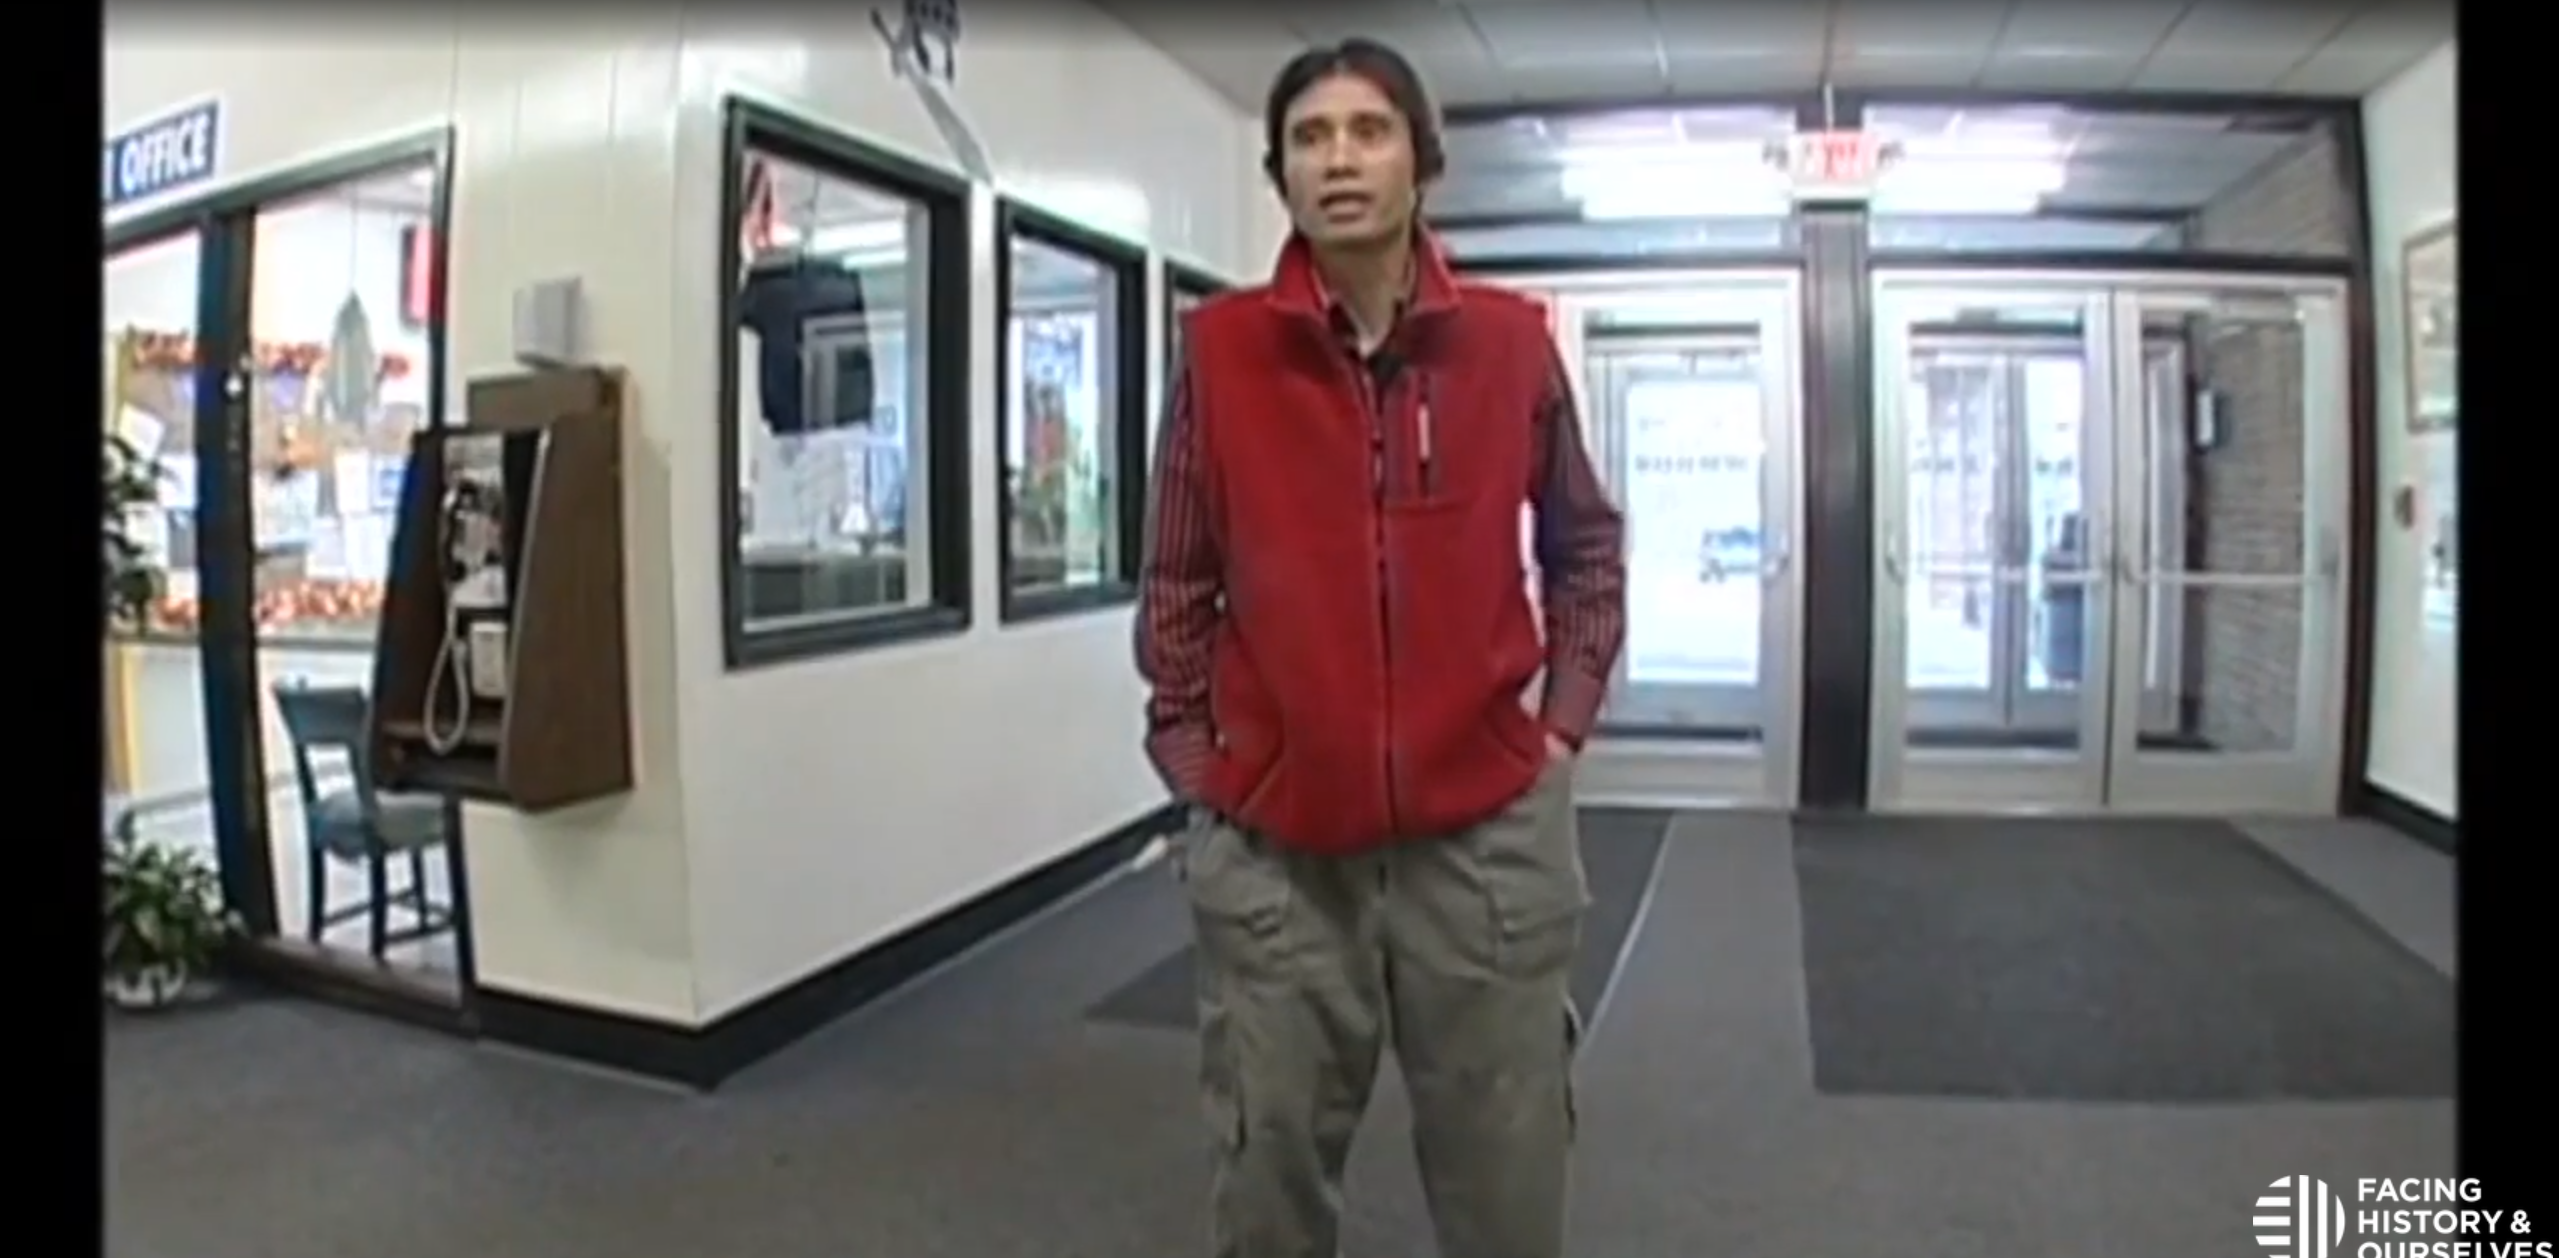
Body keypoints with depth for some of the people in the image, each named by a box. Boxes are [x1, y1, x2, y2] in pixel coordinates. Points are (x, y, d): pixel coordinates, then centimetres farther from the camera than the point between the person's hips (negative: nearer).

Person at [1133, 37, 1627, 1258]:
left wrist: (1564, 721, 4)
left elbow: (1586, 549, 12)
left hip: (1490, 831, 1)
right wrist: (1190, 755, 1)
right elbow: (1177, 582, 5)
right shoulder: (1219, 347, -2)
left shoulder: (1513, 341, 1)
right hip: (1272, 845, 0)